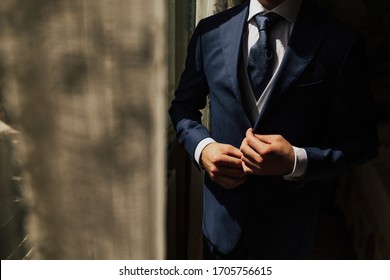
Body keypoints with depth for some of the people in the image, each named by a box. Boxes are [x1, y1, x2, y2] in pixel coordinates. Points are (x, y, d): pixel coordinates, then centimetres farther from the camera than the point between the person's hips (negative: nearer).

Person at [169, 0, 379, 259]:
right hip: (222, 206, 2)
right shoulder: (210, 31, -6)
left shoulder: (342, 42, -15)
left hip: (288, 217, -1)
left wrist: (296, 162, -26)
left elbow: (362, 142, -9)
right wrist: (202, 147, -14)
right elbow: (182, 106, 5)